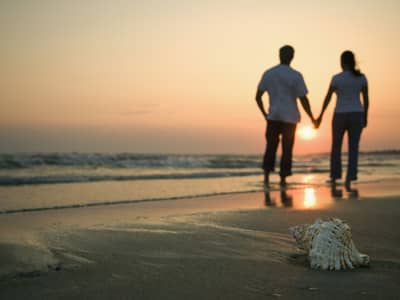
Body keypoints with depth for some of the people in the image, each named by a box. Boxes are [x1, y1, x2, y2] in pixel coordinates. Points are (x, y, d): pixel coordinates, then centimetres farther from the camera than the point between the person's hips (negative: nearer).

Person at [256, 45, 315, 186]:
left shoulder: (267, 74, 1)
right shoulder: (296, 76, -9)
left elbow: (258, 97, 4)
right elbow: (303, 100, -10)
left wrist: (264, 114, 16)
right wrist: (312, 118, 1)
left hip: (273, 116, 2)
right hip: (290, 117, -2)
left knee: (271, 146, 13)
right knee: (287, 148, 9)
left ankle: (266, 176, 3)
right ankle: (283, 178, 10)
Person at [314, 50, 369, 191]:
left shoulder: (336, 78, -8)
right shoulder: (362, 77, 0)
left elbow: (327, 98, -4)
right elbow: (366, 99, 3)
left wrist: (320, 116, 5)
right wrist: (365, 117, 14)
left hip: (340, 116, -2)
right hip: (356, 116, 2)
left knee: (336, 147, 16)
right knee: (353, 150, 3)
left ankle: (334, 177, 21)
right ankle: (348, 180, -12)